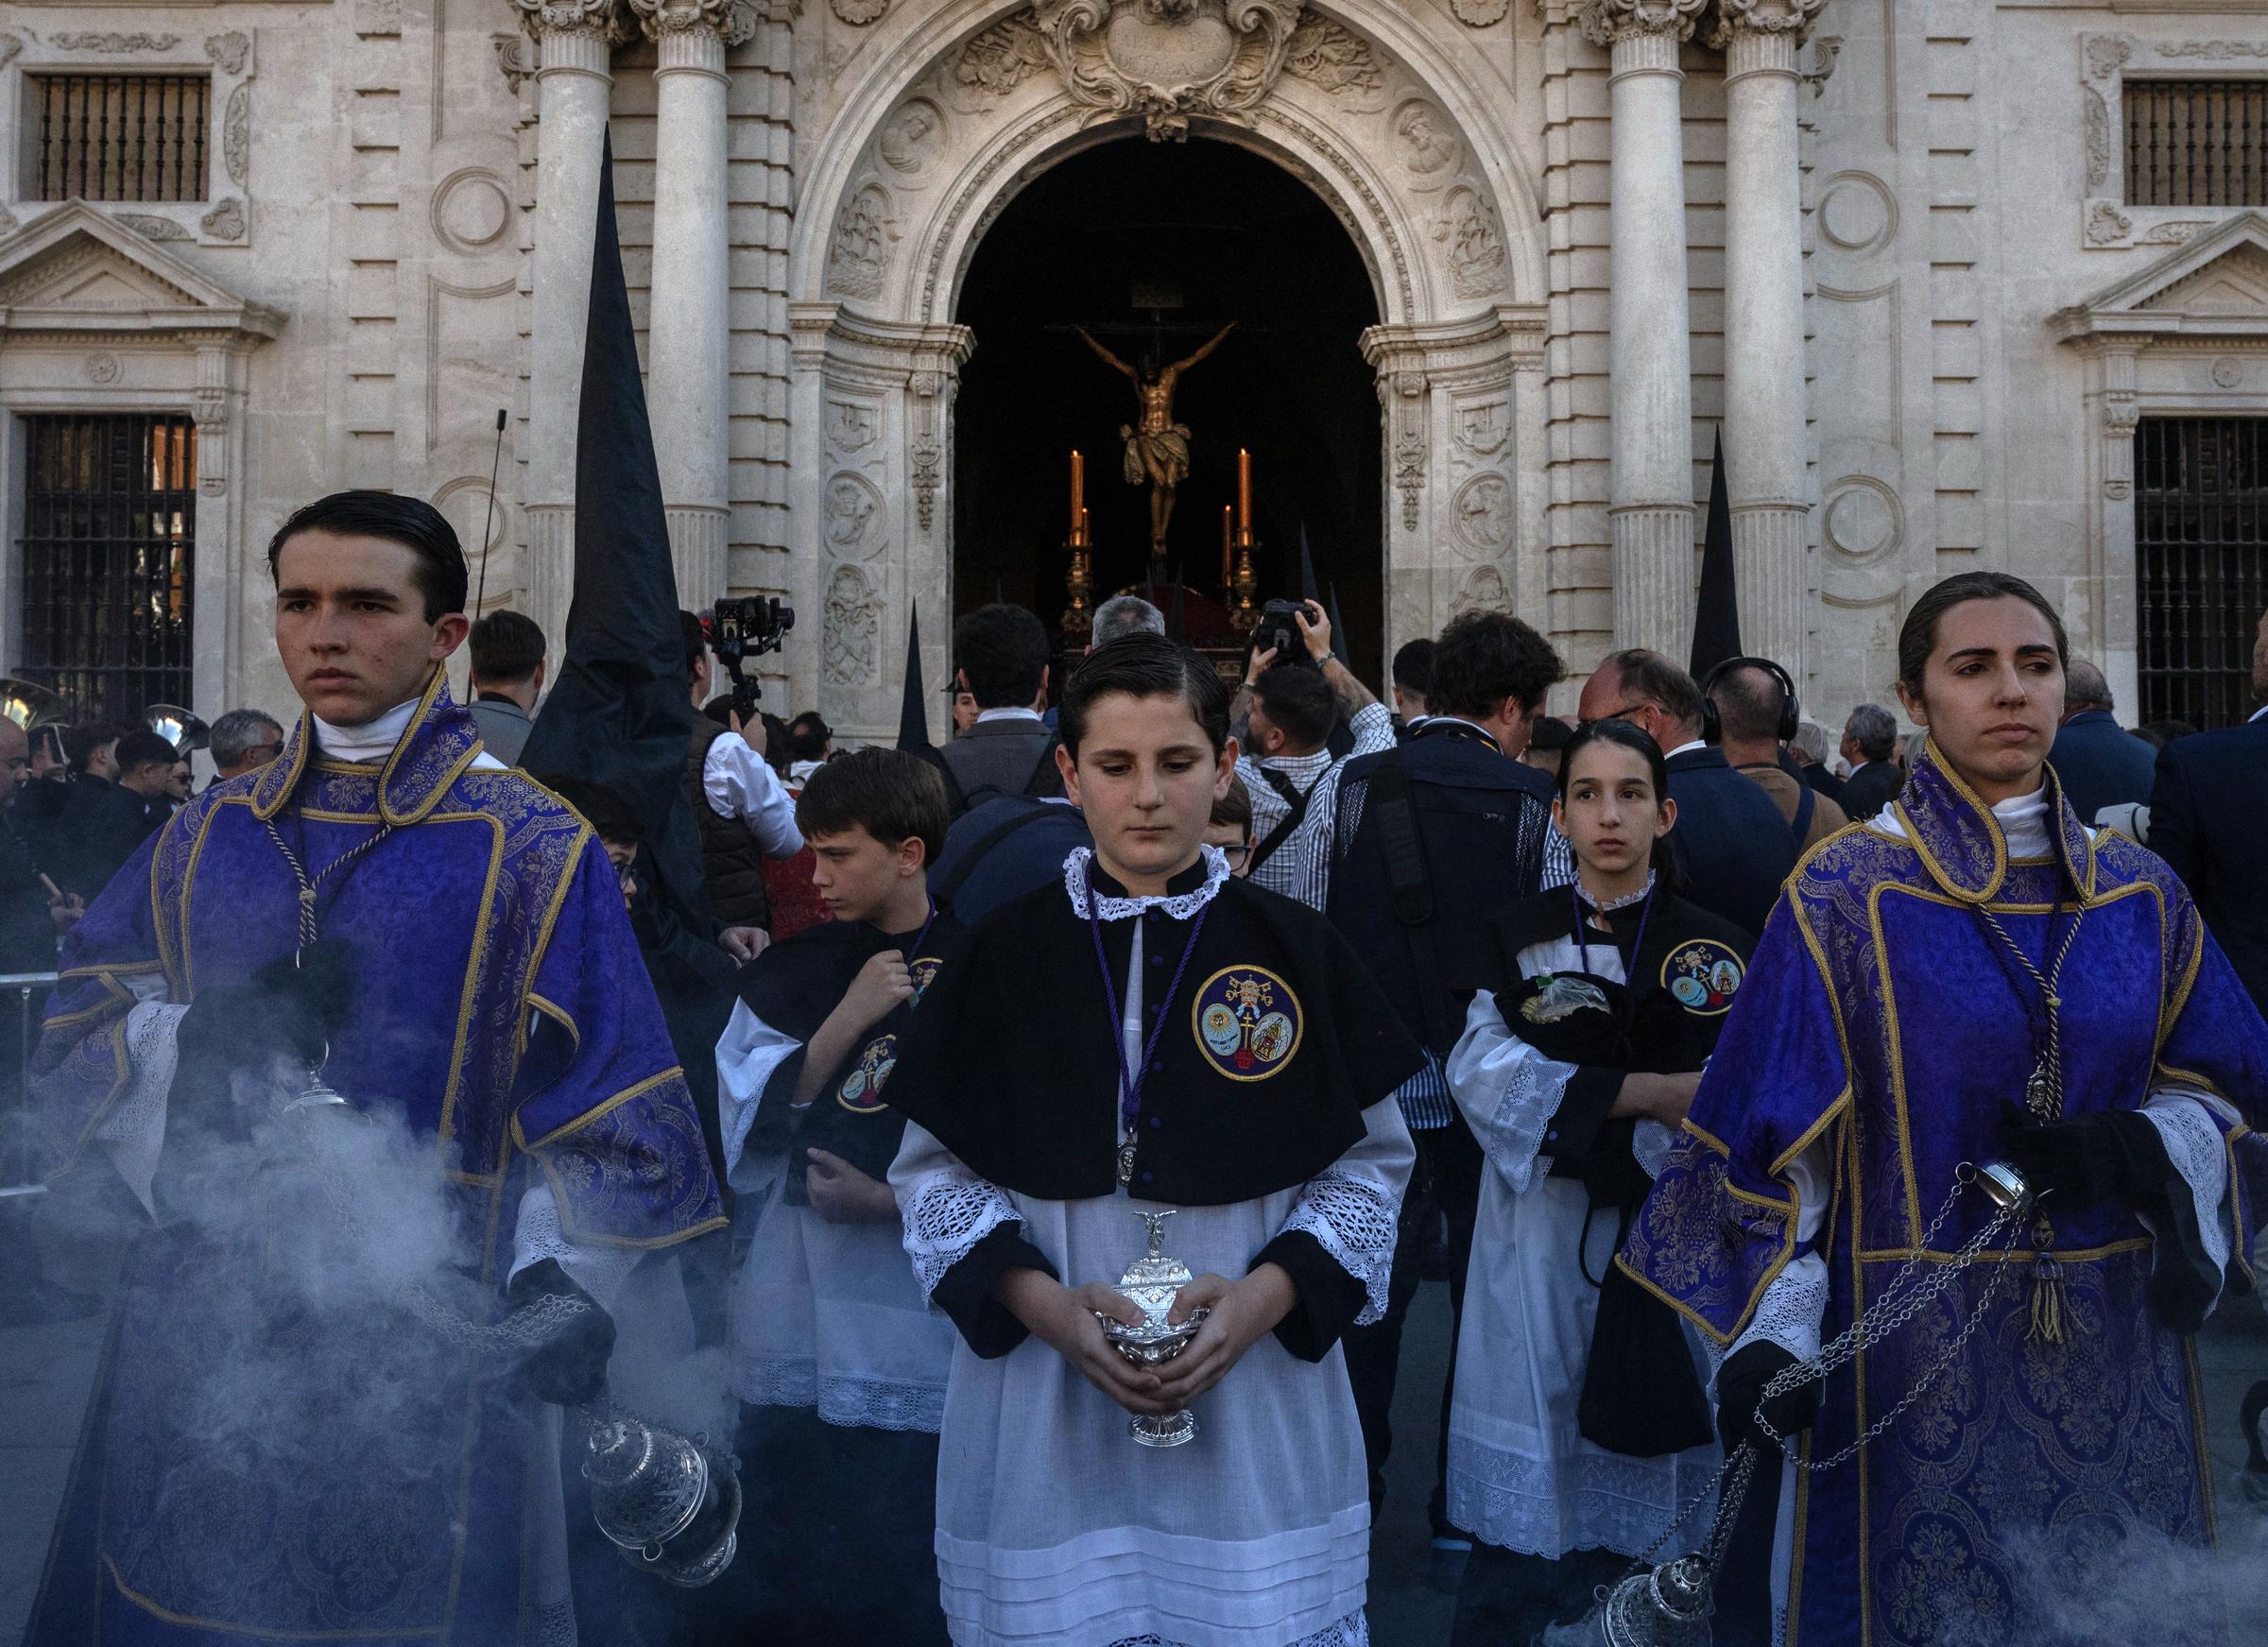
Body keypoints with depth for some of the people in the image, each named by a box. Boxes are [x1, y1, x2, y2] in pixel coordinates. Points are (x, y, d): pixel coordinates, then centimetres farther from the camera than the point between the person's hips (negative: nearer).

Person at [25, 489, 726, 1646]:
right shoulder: (209, 837, 9)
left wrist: (567, 1285, -21)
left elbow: (607, 1107, -7)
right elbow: (79, 1035, 7)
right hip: (204, 1331, 4)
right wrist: (211, 1036, -14)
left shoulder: (533, 851, -4)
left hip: (421, 1353, -4)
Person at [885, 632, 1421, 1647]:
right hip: (1041, 1415, 0)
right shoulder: (1004, 955, 1)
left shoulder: (1297, 953, 0)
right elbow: (932, 1170, 2)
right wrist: (1042, 1303, -13)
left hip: (1256, 1403, 0)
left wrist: (1266, 1295, -13)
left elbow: (1369, 1162, 3)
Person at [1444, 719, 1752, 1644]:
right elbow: (1481, 1074, -8)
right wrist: (1646, 1092, -15)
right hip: (1542, 1247, 0)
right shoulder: (1519, 937, 7)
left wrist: (1563, 1105, -17)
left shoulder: (1714, 951, 4)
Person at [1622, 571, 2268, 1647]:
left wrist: (2135, 1149, -12)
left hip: (2112, 1345, 4)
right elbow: (1779, 1136, -8)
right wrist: (1769, 1337, -15)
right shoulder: (1846, 891, -7)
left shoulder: (2140, 895, 5)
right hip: (1914, 1345, -4)